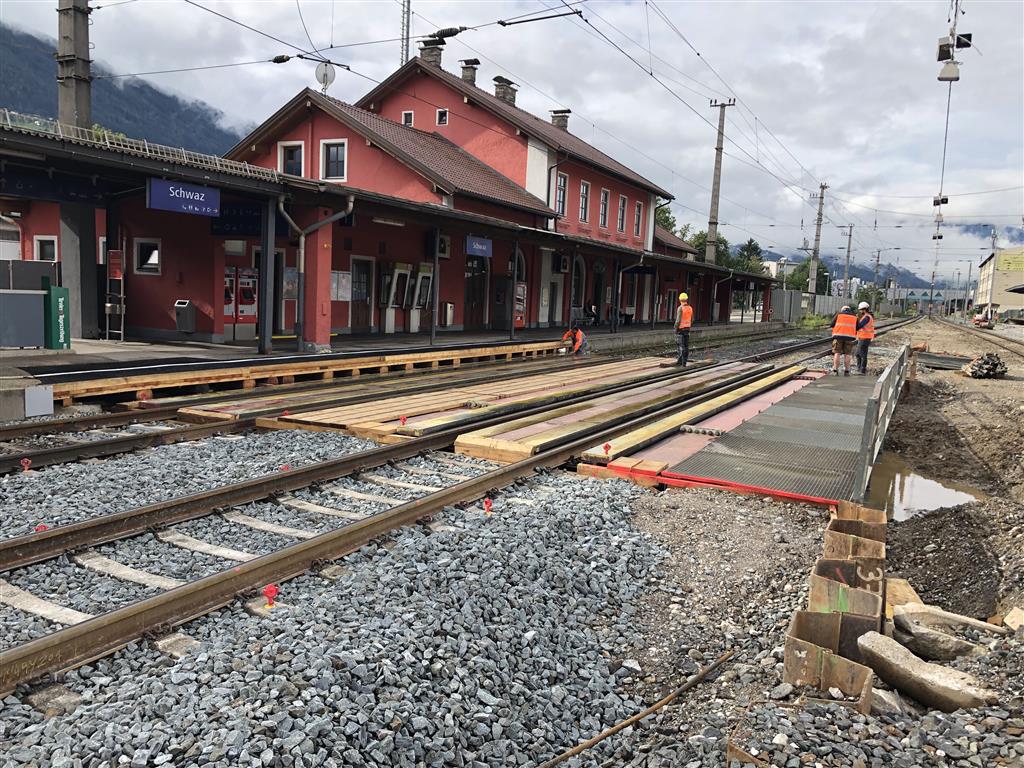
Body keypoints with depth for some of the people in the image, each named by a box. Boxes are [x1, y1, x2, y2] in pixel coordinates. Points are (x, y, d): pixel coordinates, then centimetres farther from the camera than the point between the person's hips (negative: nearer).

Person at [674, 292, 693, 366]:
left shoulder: (680, 308, -14)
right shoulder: (690, 308, 7)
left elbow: (678, 320, -18)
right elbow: (692, 320, 11)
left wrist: (676, 328, -9)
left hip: (680, 328, -6)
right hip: (687, 328, 6)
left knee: (680, 345, -1)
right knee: (686, 346, 7)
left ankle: (680, 360, -6)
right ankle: (684, 362, 8)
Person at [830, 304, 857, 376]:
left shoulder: (839, 314, 8)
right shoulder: (854, 316, 14)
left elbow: (832, 324, 6)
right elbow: (857, 328, 15)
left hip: (838, 336, -1)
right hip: (849, 337, 2)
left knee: (837, 353, 0)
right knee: (847, 354, 6)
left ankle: (835, 370, -7)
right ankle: (847, 371, 4)